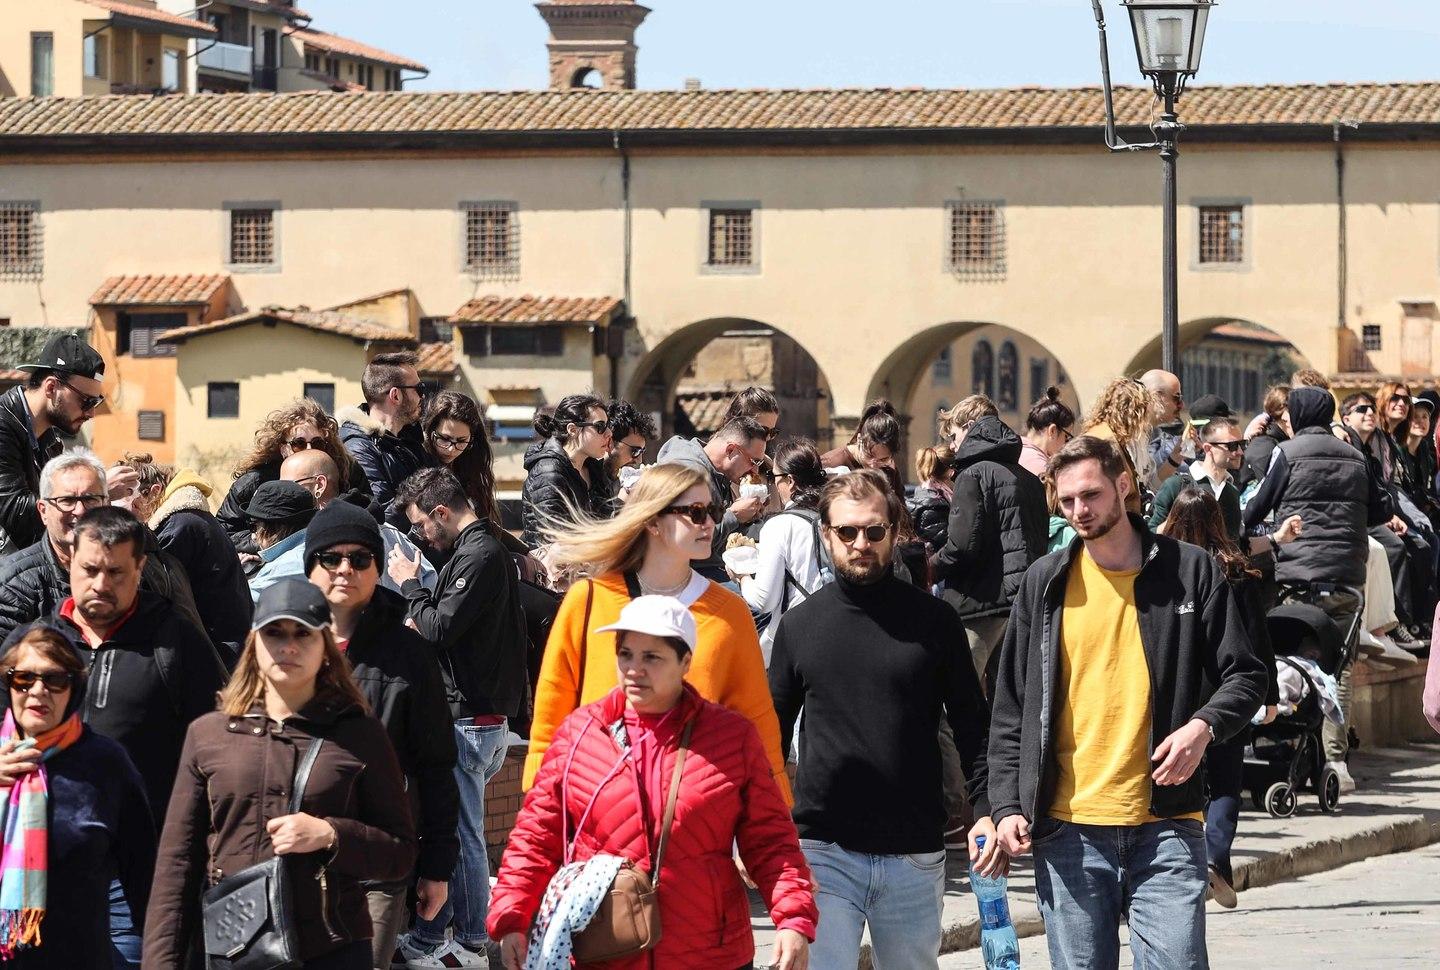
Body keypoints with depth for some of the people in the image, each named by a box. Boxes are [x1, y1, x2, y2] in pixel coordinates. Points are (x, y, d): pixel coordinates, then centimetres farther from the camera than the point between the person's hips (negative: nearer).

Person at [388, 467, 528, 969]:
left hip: (469, 720, -10)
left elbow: (440, 628, -19)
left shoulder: (478, 558, -17)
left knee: (462, 834, -3)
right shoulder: (487, 549, 16)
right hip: (487, 715, 10)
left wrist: (409, 585, -6)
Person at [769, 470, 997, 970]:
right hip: (822, 849, 0)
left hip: (915, 854, 0)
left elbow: (972, 726, 5)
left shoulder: (933, 620, 2)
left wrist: (987, 810, -8)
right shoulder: (800, 624, 5)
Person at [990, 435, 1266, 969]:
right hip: (1069, 829, 2)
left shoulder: (1190, 570, 4)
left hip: (1165, 824, -2)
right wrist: (1007, 805, 2)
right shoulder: (1046, 583, 9)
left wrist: (1204, 725, -14)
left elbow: (1245, 676, 6)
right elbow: (1011, 709, 12)